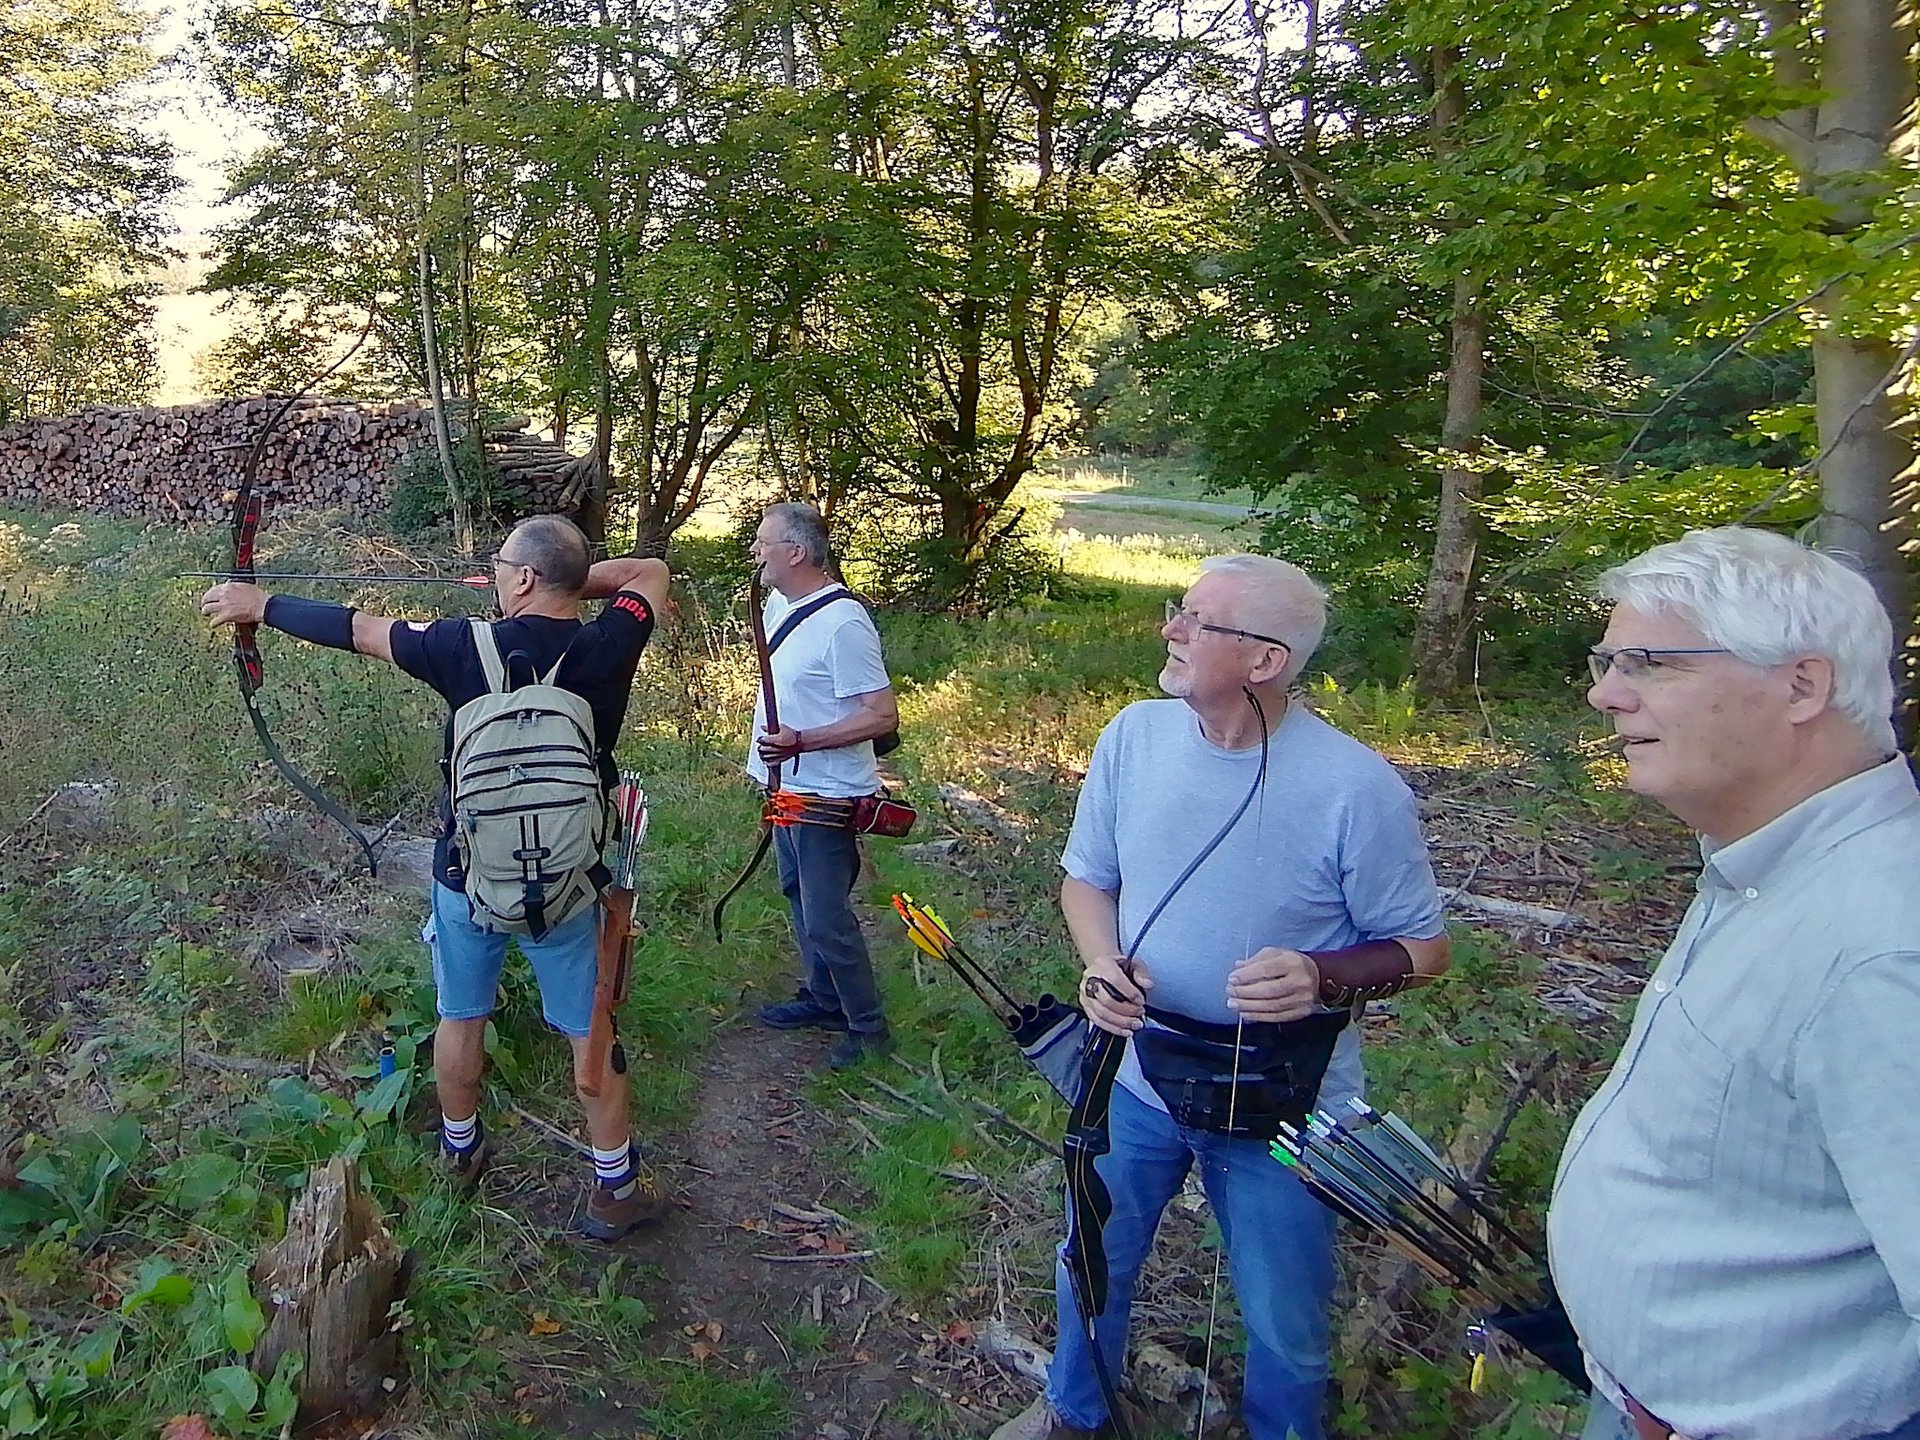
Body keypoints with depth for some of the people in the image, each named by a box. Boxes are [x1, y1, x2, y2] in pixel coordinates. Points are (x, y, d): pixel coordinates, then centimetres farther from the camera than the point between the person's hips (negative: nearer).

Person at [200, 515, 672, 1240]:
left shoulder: (468, 647, -15)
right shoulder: (606, 646, -14)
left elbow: (356, 629, -2)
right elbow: (650, 571, 5)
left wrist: (260, 604, 12)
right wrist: (573, 580, 2)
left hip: (468, 872, 1)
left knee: (460, 1015, 21)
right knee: (592, 1029, 10)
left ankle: (460, 1149, 41)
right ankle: (615, 1188, 19)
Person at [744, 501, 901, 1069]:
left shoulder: (842, 622, -24)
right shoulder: (778, 605, 5)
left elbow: (882, 716, -25)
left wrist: (801, 741, -30)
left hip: (826, 797, -9)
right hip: (785, 787, 10)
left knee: (826, 919, -2)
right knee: (800, 897, 21)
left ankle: (868, 1027, 16)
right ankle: (822, 997, 39)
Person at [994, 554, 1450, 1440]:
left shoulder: (1356, 789, -23)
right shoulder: (1134, 736, -10)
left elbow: (1422, 948, -12)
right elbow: (1085, 878, 4)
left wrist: (1323, 976, -32)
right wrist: (1101, 962, -17)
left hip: (1281, 1102, -4)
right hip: (1138, 1072, 4)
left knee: (1284, 1324, 16)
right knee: (1094, 1266, 25)